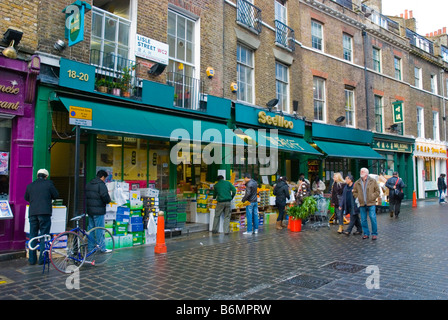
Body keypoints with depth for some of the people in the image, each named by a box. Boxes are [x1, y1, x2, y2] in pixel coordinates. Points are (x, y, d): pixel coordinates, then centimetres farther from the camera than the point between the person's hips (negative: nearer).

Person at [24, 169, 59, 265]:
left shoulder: (30, 185, 12)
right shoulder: (48, 183, -1)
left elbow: (26, 198, 22)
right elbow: (56, 195, 3)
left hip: (32, 213, 4)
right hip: (44, 212, -4)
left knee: (32, 235, 11)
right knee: (44, 235, 1)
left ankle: (32, 259, 15)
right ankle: (42, 259, 2)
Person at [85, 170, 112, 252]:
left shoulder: (88, 184, 14)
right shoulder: (101, 184, -14)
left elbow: (85, 196, 16)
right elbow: (105, 197, -20)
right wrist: (108, 200, 0)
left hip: (90, 210, 8)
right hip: (98, 211, -8)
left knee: (91, 228, 13)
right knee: (99, 229, -3)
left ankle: (90, 247, 19)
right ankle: (102, 248, 3)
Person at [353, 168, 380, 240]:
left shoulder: (373, 181, 2)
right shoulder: (357, 182, 9)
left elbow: (377, 191, 4)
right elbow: (354, 192, 18)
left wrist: (372, 197, -6)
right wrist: (357, 197, 3)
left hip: (371, 203, -3)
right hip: (362, 204, 3)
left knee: (373, 218, -5)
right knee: (363, 220, 6)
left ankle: (374, 234, 7)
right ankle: (366, 233, 17)